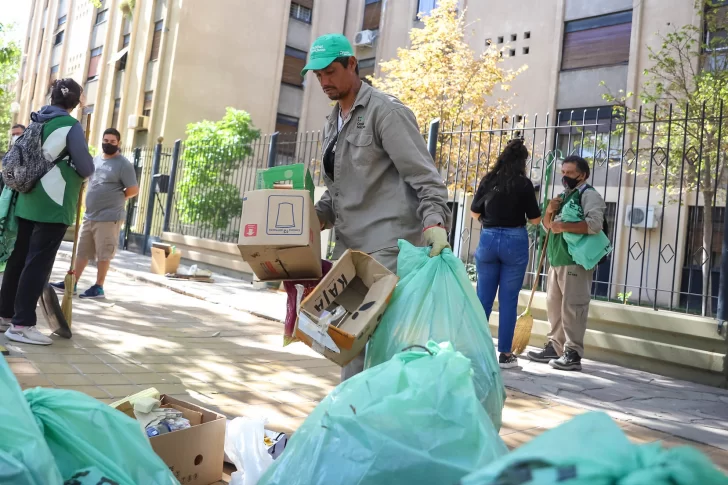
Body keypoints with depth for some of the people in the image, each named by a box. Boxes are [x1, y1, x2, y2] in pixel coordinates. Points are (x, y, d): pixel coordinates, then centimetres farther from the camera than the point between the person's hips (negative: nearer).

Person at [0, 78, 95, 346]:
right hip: (53, 206, -7)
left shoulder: (36, 122, 12)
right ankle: (21, 324, -5)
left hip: (29, 202, 8)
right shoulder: (70, 126, -9)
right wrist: (82, 171, 11)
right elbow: (86, 168, -10)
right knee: (38, 264, -6)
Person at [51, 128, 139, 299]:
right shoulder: (95, 160, 14)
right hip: (89, 215, 8)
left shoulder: (123, 164, -9)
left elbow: (133, 190, -10)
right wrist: (96, 199, 10)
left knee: (103, 253, -1)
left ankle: (98, 287, 6)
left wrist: (116, 199, -2)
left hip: (109, 217, -8)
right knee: (82, 251, 12)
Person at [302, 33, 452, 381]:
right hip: (350, 248, 9)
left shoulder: (386, 111, -6)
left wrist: (434, 221, -29)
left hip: (386, 247, -8)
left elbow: (425, 177, -13)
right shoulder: (332, 124, 19)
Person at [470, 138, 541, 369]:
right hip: (514, 240, -3)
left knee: (483, 297, 10)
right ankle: (505, 354, 6)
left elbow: (474, 212, 11)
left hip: (488, 239, 3)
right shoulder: (524, 183, -6)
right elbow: (535, 219, -2)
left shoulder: (488, 180, 3)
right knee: (508, 299, 2)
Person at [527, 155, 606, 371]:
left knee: (572, 306, -9)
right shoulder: (564, 196, 20)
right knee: (554, 304, 12)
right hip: (557, 259, 9)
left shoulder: (589, 194, -7)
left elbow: (594, 224, -22)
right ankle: (554, 346, 21)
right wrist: (550, 211, 2)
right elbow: (547, 225, 23)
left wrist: (563, 226, -20)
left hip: (576, 260, -9)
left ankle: (573, 353, -5)